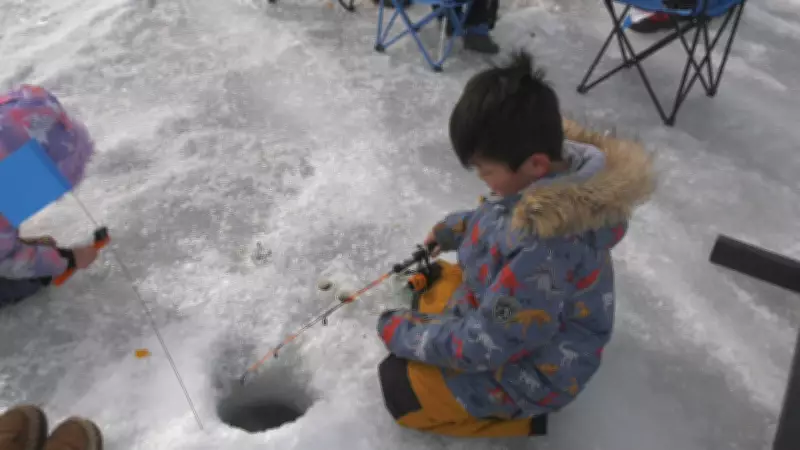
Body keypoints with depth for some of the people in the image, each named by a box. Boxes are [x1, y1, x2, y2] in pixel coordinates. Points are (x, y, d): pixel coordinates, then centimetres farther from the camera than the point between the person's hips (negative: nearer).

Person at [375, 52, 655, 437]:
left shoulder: (543, 249, -42)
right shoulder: (554, 171, -15)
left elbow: (486, 344, -30)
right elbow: (499, 221, 10)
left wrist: (404, 335, -19)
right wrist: (452, 229, 5)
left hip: (531, 367, -9)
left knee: (400, 386, -9)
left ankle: (519, 413, 5)